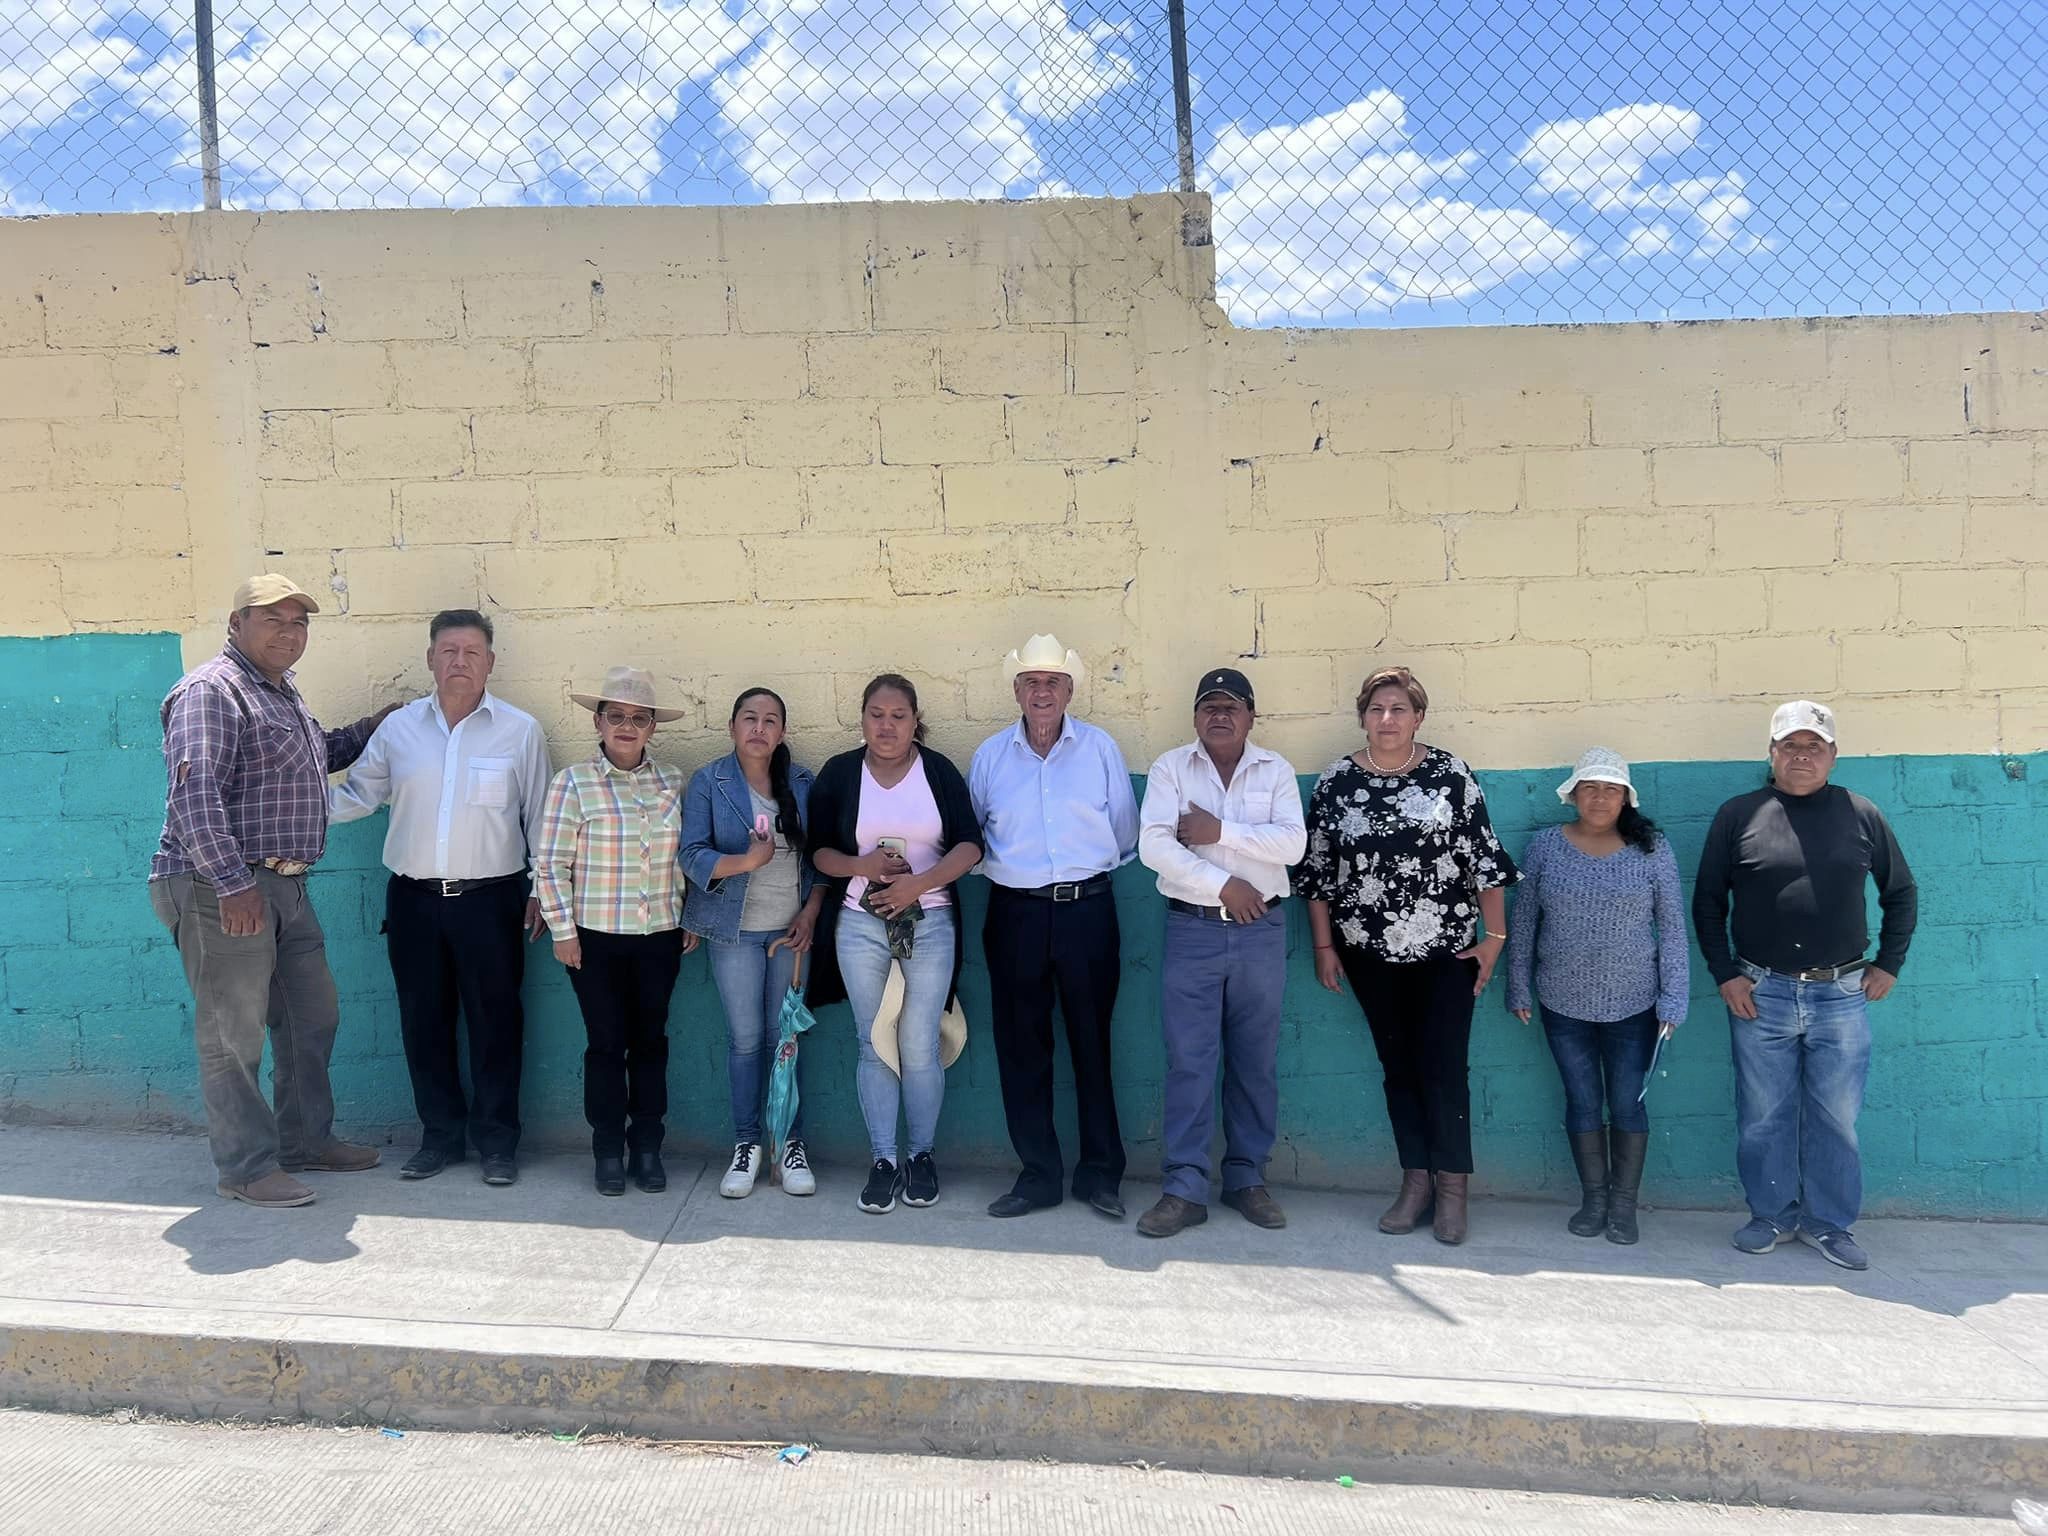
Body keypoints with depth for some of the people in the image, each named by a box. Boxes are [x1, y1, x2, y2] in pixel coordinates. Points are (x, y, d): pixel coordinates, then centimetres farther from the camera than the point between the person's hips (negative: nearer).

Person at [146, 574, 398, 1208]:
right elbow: (193, 794, -22)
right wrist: (232, 883, -26)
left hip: (286, 887, 10)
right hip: (223, 890, -10)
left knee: (312, 1018, 16)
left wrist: (370, 728, 24)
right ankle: (246, 1168, 10)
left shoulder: (282, 693, 19)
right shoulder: (210, 690, -12)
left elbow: (316, 756, 37)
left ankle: (305, 1139, 29)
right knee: (233, 1035, 0)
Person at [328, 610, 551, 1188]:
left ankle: (497, 1140, 17)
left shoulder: (520, 730, -2)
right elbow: (357, 794, 12)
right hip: (413, 899, 3)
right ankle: (441, 1134, 25)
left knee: (495, 1021, 4)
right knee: (423, 1021, 11)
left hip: (490, 899, -3)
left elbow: (539, 815, 2)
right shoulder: (398, 728, 5)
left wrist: (543, 888, 0)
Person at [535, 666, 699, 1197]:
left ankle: (647, 1145, 21)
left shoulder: (673, 782, 4)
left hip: (660, 937, 3)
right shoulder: (574, 782, -6)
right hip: (596, 938, -3)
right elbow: (551, 863, -5)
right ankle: (608, 1149, 19)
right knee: (607, 1042, 5)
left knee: (651, 1039, 9)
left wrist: (691, 920, 10)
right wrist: (562, 929, -6)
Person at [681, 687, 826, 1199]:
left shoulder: (803, 782, 4)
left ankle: (792, 1144, 16)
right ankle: (746, 1144, 19)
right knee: (746, 1038, 4)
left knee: (784, 1038, 5)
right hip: (736, 930, -1)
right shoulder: (708, 782, -1)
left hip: (792, 927, 1)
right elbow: (692, 854, -8)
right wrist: (747, 861, -23)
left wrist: (811, 913, -5)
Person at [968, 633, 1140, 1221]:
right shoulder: (989, 755, 6)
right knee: (1021, 1046, 6)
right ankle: (1038, 1174, 18)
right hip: (1014, 913, 2)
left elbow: (1124, 831, 9)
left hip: (1086, 909, -1)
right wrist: (1002, 866, 11)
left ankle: (1101, 1174, 18)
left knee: (1093, 1042, 6)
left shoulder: (1100, 748, 2)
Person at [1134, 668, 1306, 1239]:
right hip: (1192, 929, -1)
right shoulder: (1170, 768, 2)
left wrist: (1221, 832, -14)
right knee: (1188, 1061, -1)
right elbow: (1153, 846, -10)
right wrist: (1223, 883, -13)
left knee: (1255, 1062, 9)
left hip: (1261, 930, 2)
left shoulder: (1276, 770, 6)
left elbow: (1293, 844, -8)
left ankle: (1246, 1178, 21)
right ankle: (1185, 1188, 5)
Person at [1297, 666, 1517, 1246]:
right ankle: (1416, 1183, 20)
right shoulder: (1336, 781, 1)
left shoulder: (1451, 775, -3)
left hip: (1446, 950, -2)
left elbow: (1484, 858, -1)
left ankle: (1452, 1189, 12)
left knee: (1444, 1067, -1)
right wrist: (1324, 946, 4)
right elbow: (1316, 869, 4)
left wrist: (1494, 936, -2)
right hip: (1370, 953, 2)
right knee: (1399, 1066, 9)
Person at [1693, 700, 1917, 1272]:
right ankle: (1773, 1214, 24)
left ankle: (1830, 1222, 23)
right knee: (1763, 1117, 8)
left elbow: (1902, 893, 15)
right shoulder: (1738, 815, 0)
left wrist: (1888, 965, 8)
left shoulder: (1861, 815, 4)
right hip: (1759, 995, 0)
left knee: (1837, 1118, 8)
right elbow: (1707, 902, 5)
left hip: (1841, 995, 1)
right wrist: (1725, 975, -1)